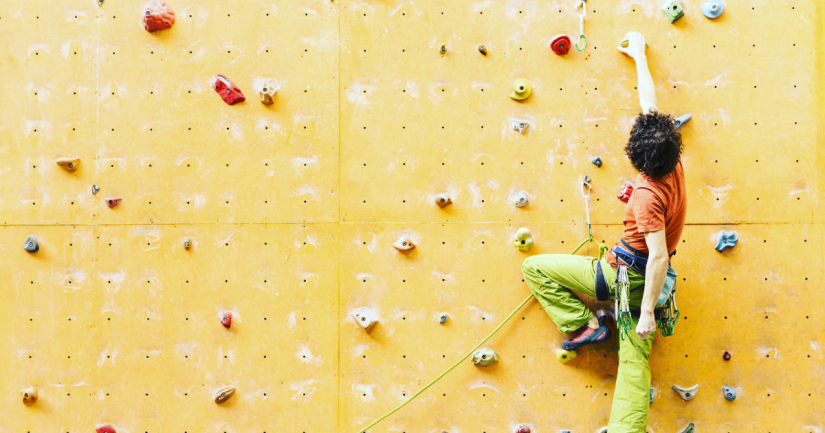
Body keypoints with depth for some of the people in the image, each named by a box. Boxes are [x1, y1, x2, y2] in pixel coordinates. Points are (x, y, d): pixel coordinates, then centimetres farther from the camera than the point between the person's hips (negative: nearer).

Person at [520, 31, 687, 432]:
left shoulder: (647, 195, -23)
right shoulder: (674, 166, -1)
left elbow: (659, 256, -27)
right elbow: (650, 104, 11)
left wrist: (647, 311, -23)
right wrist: (639, 56, 21)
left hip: (623, 273, -8)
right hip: (645, 280, 8)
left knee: (534, 267, 0)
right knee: (634, 363, 7)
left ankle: (584, 324, 4)